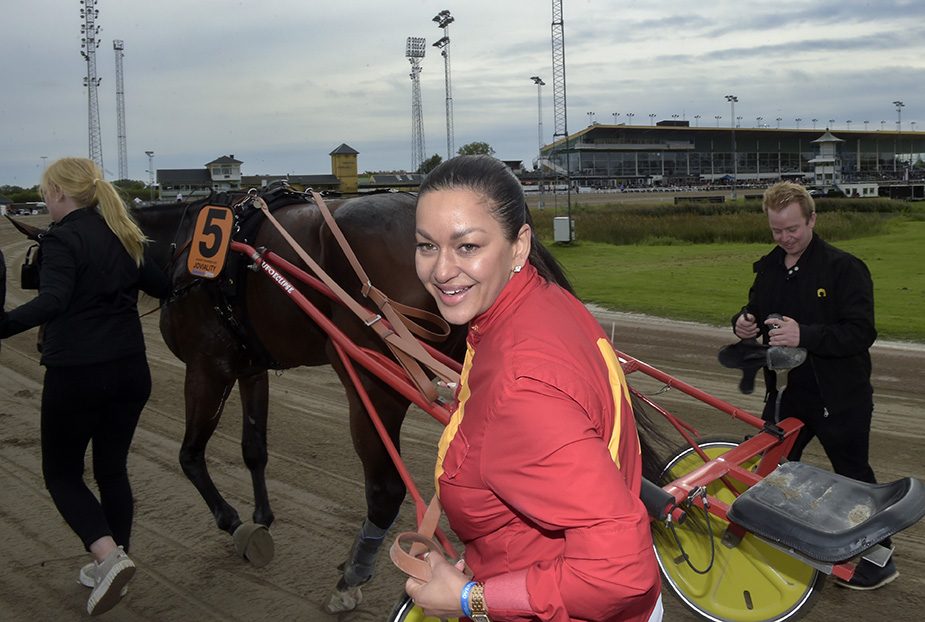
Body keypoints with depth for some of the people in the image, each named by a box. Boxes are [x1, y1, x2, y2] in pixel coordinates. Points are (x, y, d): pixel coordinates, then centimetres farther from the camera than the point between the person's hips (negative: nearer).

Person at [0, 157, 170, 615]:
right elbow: (162, 287, 21)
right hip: (131, 370, 7)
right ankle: (111, 565, 27)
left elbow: (52, 301, -29)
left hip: (76, 373, -7)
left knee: (61, 473, 8)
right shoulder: (121, 235, 9)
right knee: (112, 468, 18)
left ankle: (110, 556, -10)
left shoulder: (62, 238, -12)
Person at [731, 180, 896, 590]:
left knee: (853, 477, 5)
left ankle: (878, 560, 21)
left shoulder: (844, 268, -14)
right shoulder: (768, 268, 7)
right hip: (786, 392, 7)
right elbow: (757, 311, 19)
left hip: (839, 397, -6)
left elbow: (861, 333, -21)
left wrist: (804, 335, -34)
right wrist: (743, 322, -5)